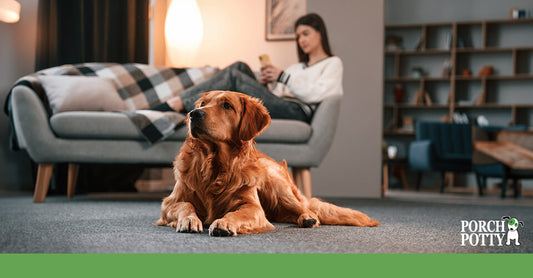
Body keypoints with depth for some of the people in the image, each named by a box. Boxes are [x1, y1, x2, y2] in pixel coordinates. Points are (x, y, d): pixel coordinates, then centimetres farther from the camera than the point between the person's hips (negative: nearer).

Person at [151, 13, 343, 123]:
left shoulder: (333, 64, 17)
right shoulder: (296, 67, 37)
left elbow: (316, 95, -5)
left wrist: (282, 77, -5)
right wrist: (262, 83, 3)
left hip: (297, 111, -6)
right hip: (270, 109, 6)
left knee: (235, 76, -21)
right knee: (240, 67, -13)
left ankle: (177, 105, -28)